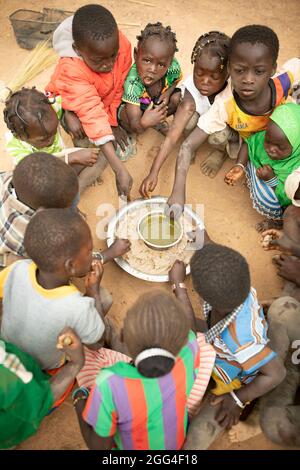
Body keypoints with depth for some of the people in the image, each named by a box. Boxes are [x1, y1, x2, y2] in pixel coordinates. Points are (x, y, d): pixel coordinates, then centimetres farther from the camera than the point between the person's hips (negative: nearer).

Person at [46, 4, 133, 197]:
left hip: (105, 97, 4)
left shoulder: (121, 44, -31)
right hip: (68, 101, -4)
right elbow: (93, 114, -49)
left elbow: (119, 87, -17)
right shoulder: (71, 70, -41)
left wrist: (113, 123, -16)